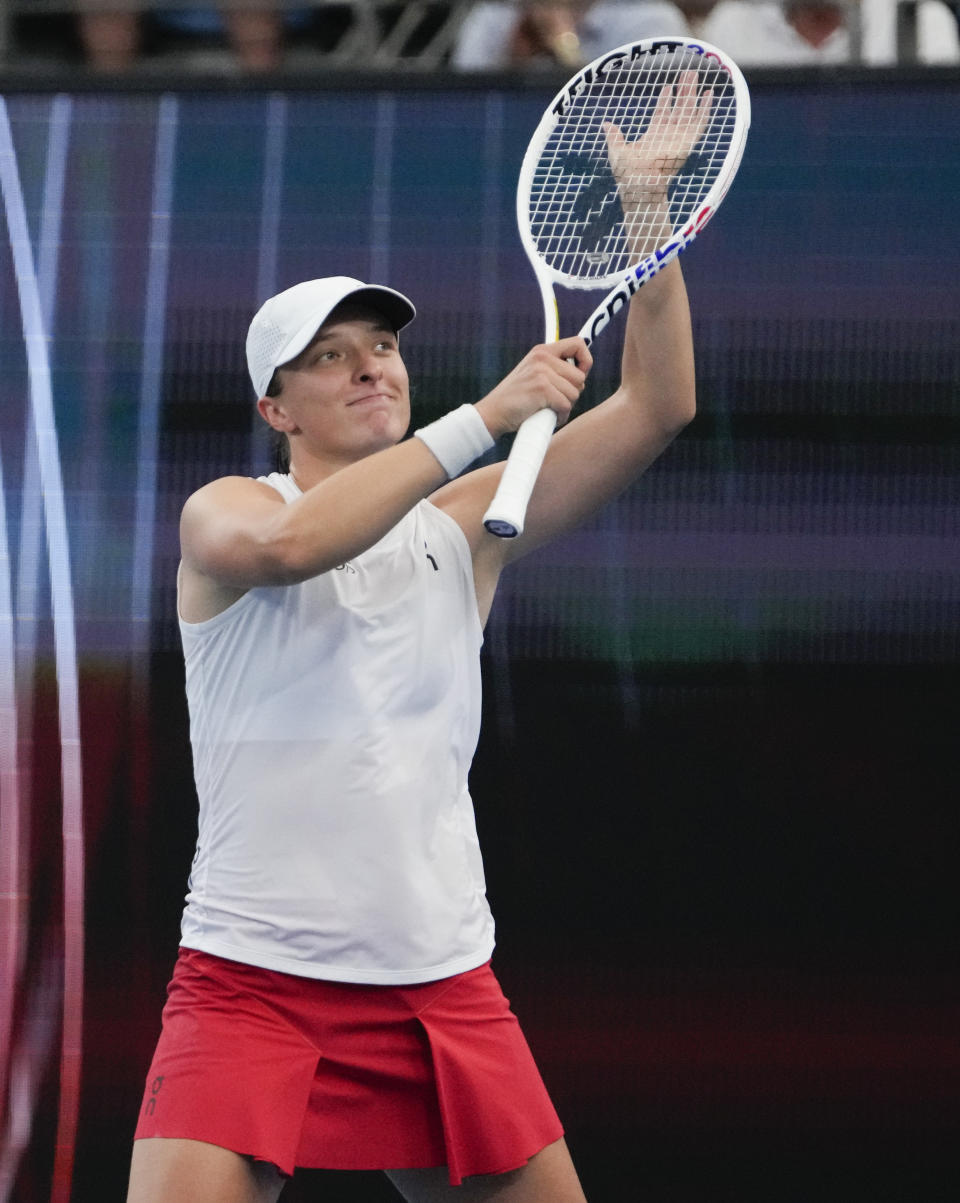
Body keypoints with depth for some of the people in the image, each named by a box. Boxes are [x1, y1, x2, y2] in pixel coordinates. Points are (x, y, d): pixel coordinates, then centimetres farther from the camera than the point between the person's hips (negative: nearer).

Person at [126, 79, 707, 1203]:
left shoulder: (462, 523, 12)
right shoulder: (223, 514, 0)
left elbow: (655, 404, 6)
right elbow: (286, 542, -25)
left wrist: (646, 206, -3)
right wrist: (486, 416, -23)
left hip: (443, 986, 4)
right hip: (252, 982, -4)